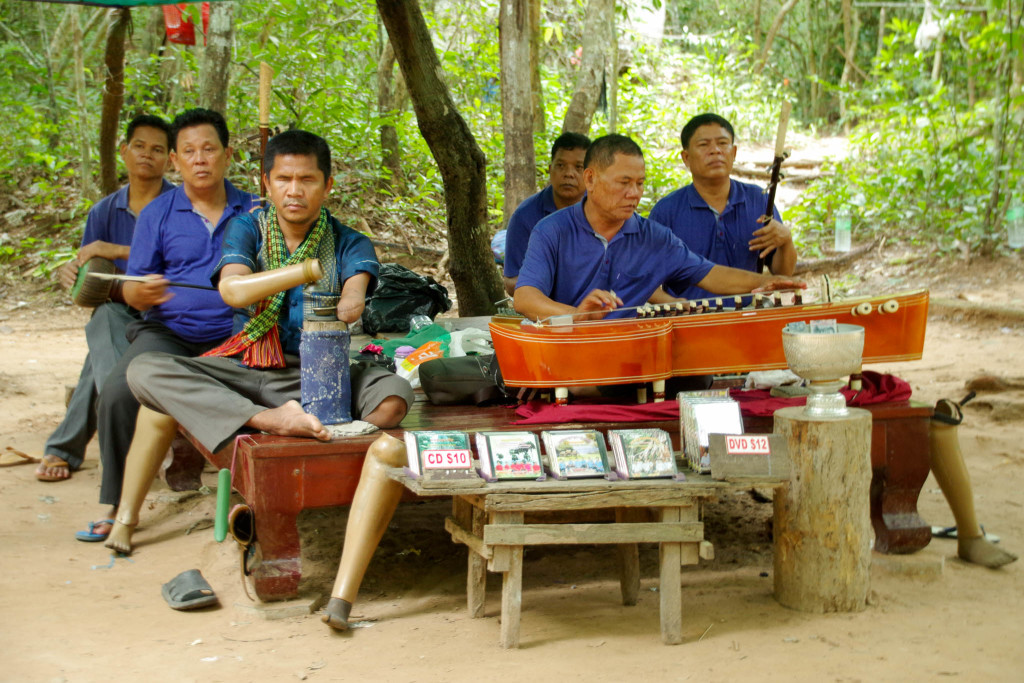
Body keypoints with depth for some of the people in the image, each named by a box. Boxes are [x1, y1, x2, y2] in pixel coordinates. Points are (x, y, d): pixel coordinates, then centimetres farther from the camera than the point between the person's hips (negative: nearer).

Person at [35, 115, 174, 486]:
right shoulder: (105, 211, 13)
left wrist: (118, 251, -22)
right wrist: (73, 274, -16)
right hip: (120, 313, 3)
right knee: (106, 317, -36)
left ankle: (65, 447, -27)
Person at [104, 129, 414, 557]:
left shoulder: (348, 244, 3)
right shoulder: (248, 229, 4)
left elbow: (355, 293, -19)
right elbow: (232, 289, -16)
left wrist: (346, 308, -43)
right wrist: (300, 272, -32)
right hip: (242, 370, 1)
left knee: (394, 394, -31)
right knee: (146, 372, -23)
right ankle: (270, 420, -38)